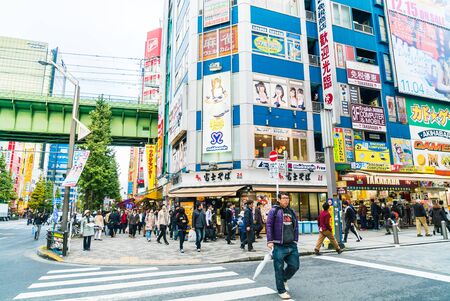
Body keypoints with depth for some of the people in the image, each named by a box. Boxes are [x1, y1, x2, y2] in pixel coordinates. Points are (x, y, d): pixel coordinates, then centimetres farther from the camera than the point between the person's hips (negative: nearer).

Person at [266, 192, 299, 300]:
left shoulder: (291, 211, 14)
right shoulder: (274, 211, -4)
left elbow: (296, 226, 19)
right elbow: (269, 226, -8)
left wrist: (295, 240, 13)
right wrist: (270, 241, -13)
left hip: (292, 245, 6)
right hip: (279, 246, -5)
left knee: (294, 266, 8)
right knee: (279, 268, 1)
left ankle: (284, 280, 36)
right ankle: (281, 291, 18)